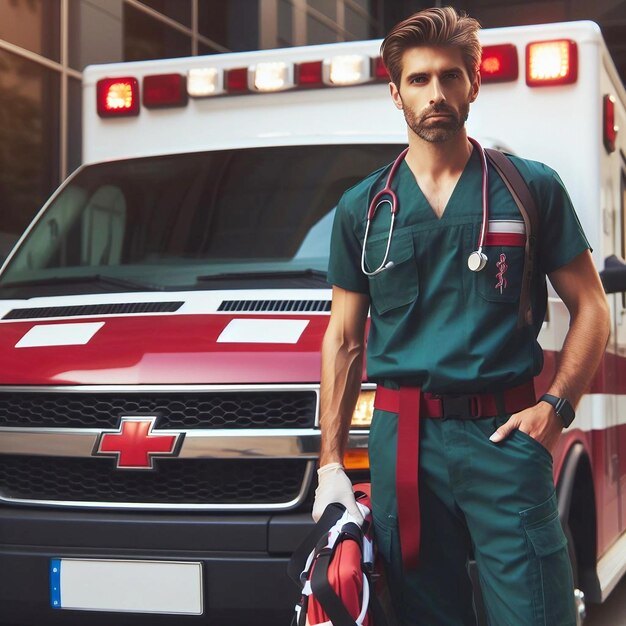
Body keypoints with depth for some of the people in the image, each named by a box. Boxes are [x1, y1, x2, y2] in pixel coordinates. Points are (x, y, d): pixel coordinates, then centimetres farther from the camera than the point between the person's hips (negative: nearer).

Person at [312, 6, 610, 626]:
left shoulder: (532, 187, 5)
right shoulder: (362, 207, 11)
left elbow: (589, 307, 7)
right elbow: (343, 339, 12)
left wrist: (555, 405, -8)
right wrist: (331, 463, 6)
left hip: (504, 435, -2)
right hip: (402, 435, 2)